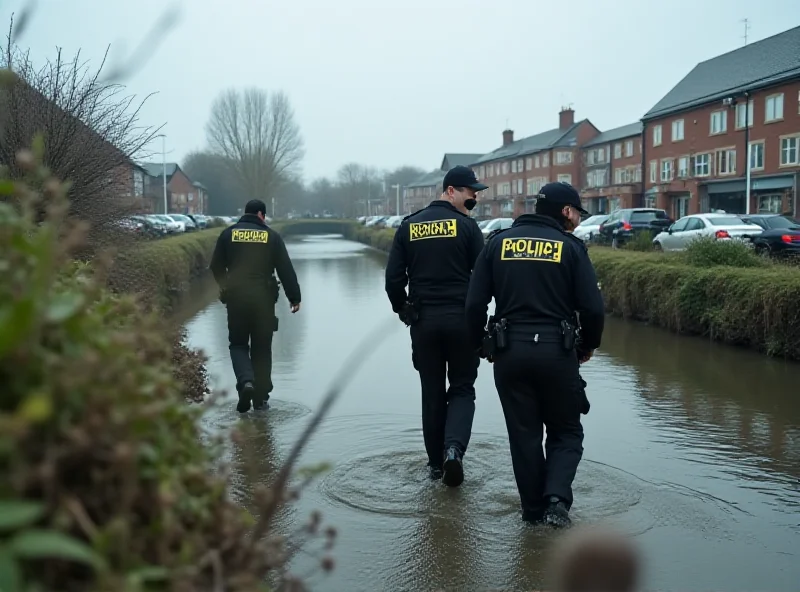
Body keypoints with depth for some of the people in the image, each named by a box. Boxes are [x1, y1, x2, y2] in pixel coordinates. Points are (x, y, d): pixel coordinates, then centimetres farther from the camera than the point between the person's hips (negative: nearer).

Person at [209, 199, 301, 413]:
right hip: (264, 299, 0)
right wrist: (294, 297, 4)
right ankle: (261, 397, 13)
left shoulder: (228, 234, 4)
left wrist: (225, 287, 27)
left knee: (238, 344, 12)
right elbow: (286, 270, -3)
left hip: (236, 299, 1)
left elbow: (215, 266, 9)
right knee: (262, 349, 11)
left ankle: (246, 381, -14)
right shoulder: (272, 236, 0)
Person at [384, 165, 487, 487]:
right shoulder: (466, 225, -5)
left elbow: (394, 278, 1)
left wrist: (404, 310, 13)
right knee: (462, 388, 10)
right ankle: (454, 447, -12)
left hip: (422, 320, 3)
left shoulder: (408, 226, 5)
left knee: (432, 393, 13)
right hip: (461, 319, -3)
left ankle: (436, 462, 19)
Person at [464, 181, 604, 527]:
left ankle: (533, 509, 19)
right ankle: (556, 497, -4)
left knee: (524, 434, 14)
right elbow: (592, 307, -6)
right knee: (566, 433, 14)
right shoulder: (570, 247, -1)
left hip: (509, 352, 2)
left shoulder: (498, 242, 6)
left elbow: (475, 302, 1)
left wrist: (480, 345, 14)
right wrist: (588, 346, 12)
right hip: (556, 352, -2)